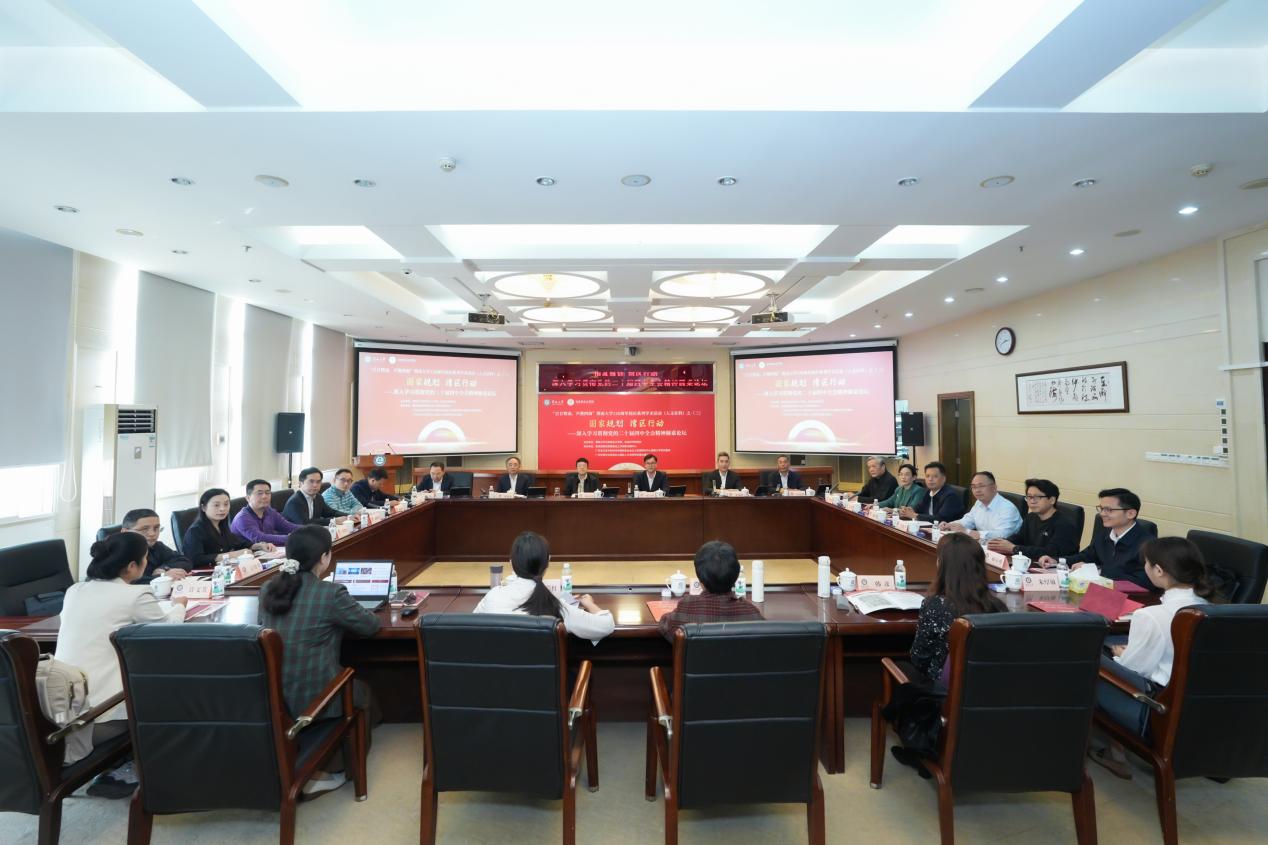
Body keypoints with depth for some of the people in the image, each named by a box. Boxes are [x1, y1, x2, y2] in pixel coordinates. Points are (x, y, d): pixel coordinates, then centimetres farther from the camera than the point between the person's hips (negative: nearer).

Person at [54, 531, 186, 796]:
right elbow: (169, 625, 5)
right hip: (99, 717, -7)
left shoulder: (74, 591, 8)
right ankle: (118, 772, 18)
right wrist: (178, 605, 26)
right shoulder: (136, 595, -11)